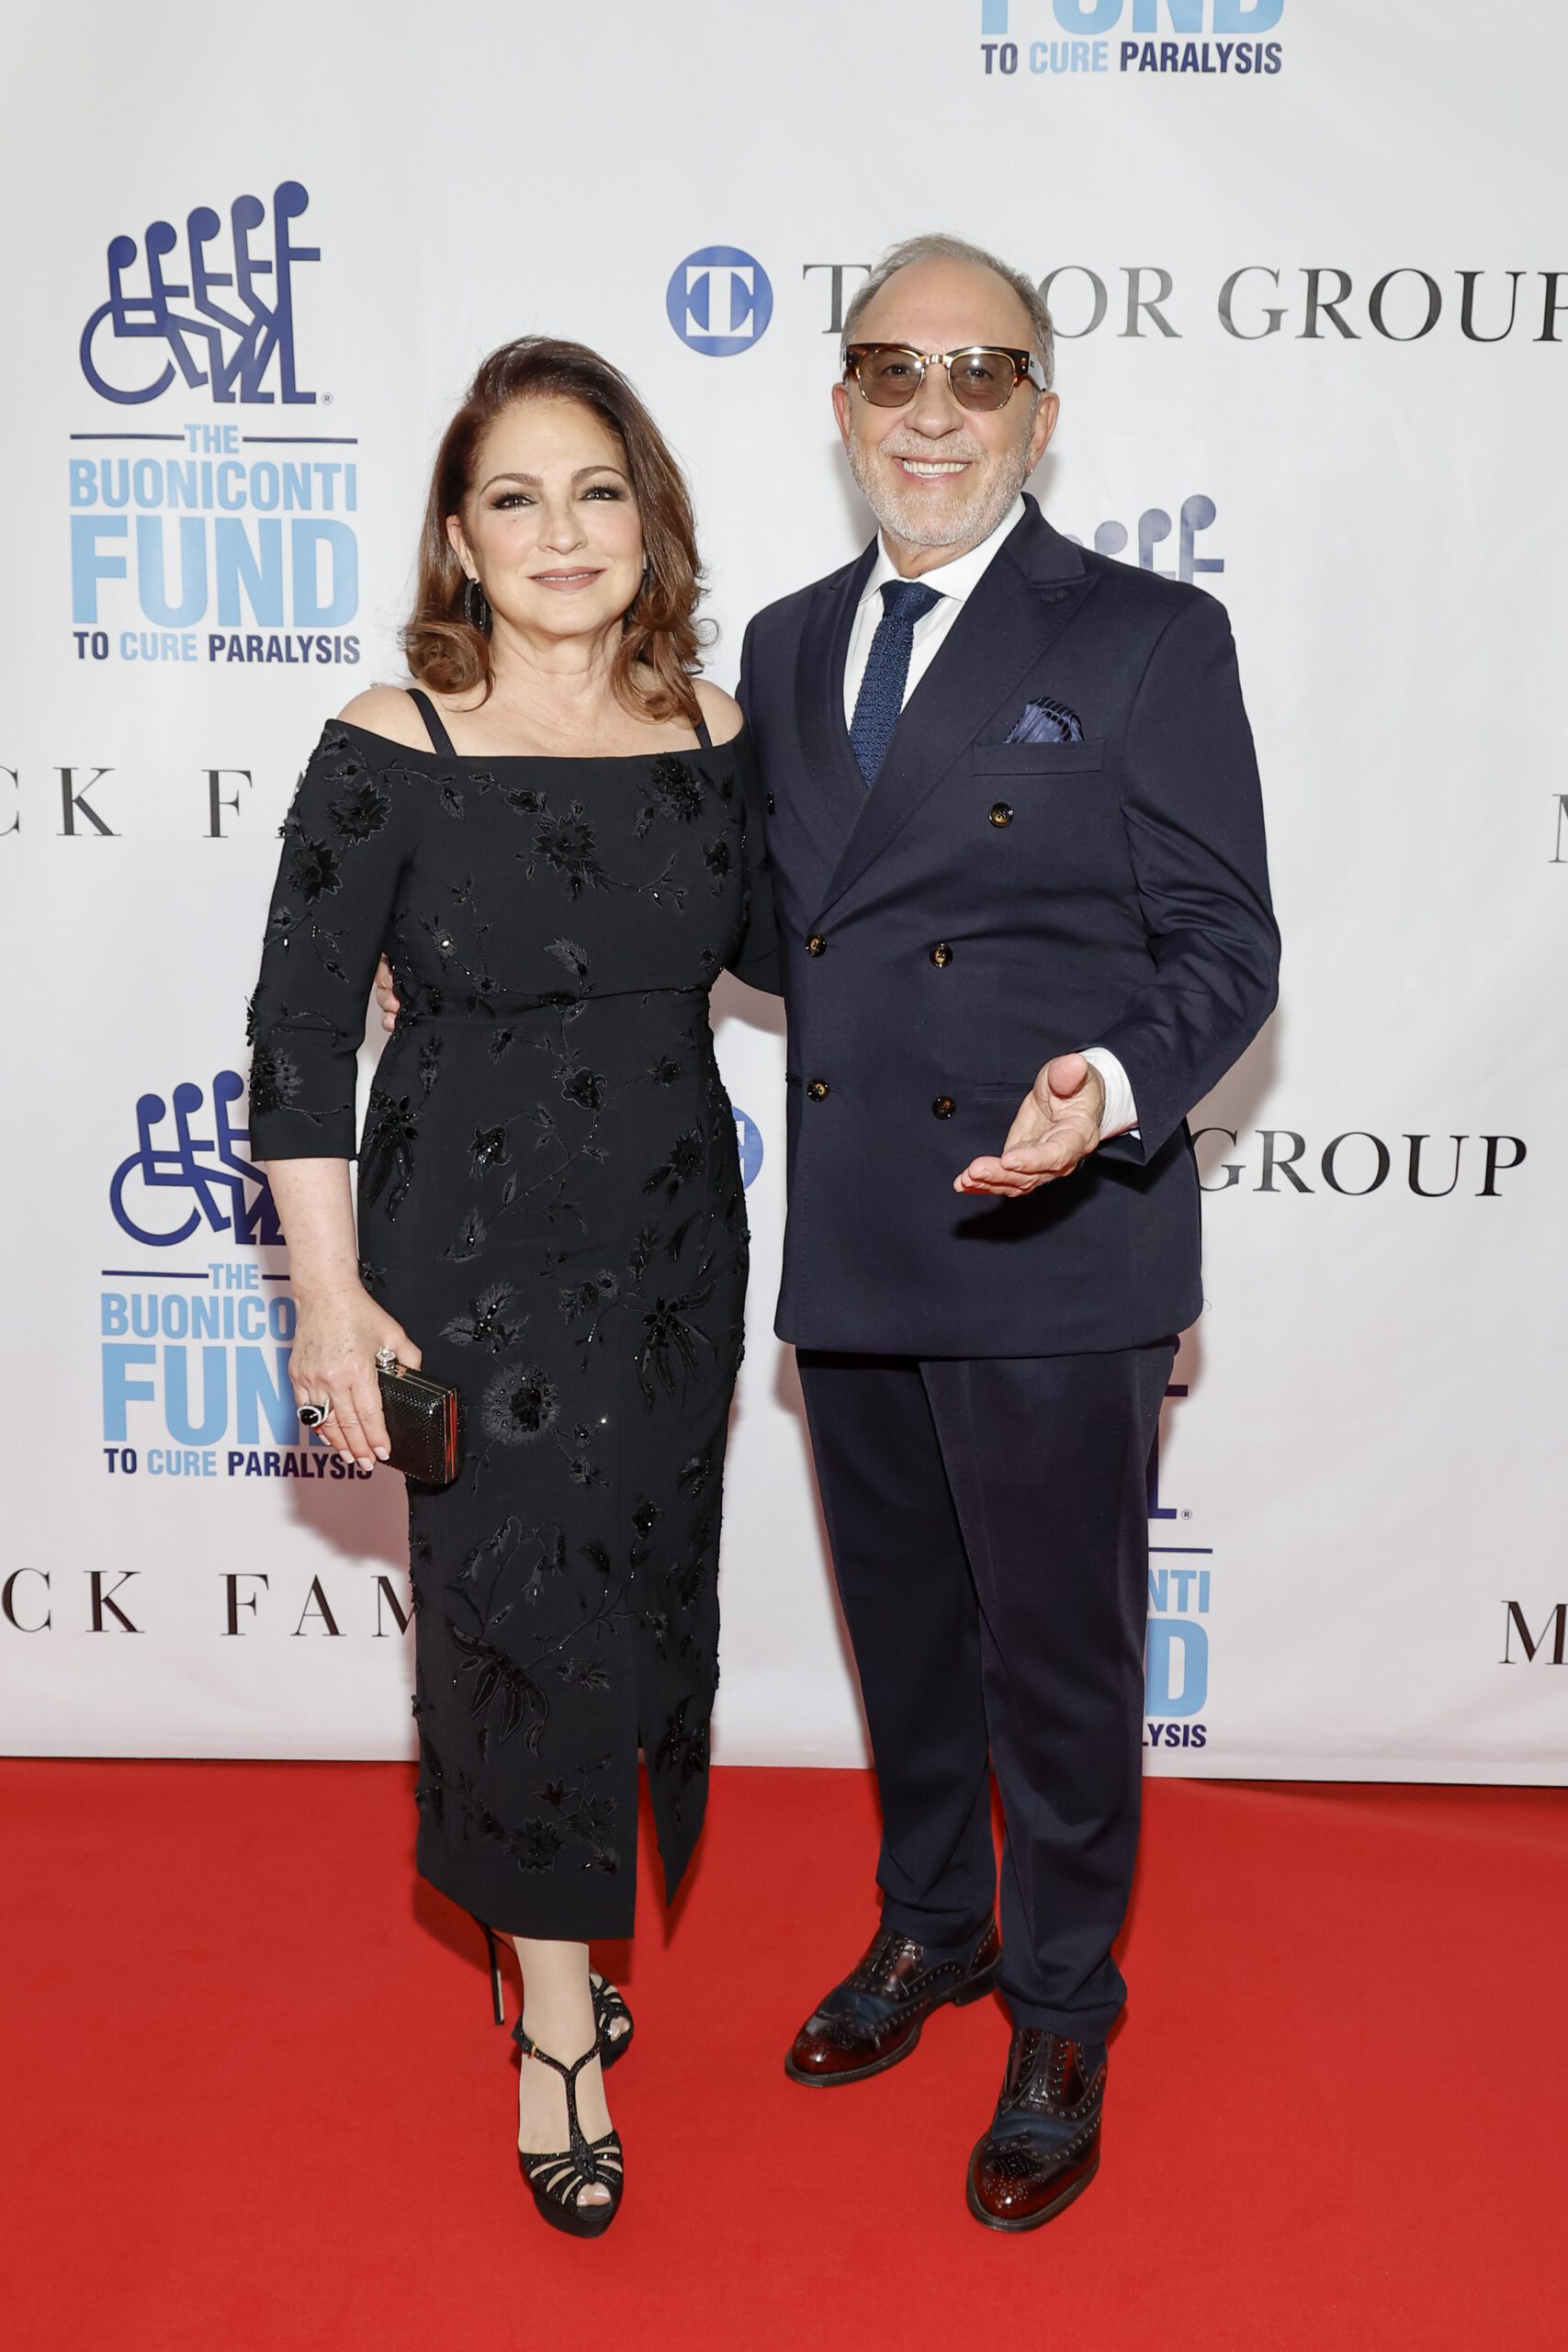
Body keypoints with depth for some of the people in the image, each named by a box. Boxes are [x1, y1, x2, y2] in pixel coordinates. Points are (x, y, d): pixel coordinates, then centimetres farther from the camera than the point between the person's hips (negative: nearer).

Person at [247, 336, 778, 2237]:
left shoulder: (714, 733, -1)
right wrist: (327, 1298, -12)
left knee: (639, 1600, 16)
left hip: (674, 1248, 5)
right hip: (471, 1255, -4)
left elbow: (778, 944, 14)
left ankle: (558, 1931, 43)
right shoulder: (390, 752, -13)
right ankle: (557, 2027, 25)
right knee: (520, 1615, 4)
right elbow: (298, 1033, -10)